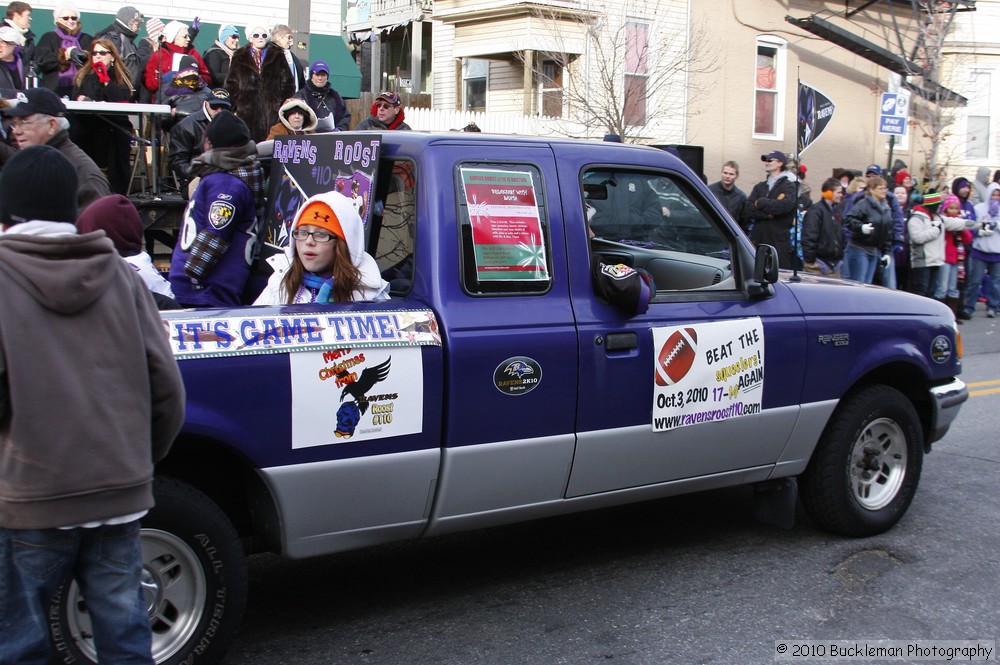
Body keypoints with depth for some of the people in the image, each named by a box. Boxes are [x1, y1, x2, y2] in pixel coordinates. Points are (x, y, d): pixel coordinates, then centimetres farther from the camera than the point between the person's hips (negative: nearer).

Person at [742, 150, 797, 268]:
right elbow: (747, 210, 4)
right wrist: (769, 213, -11)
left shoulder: (789, 186, 3)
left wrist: (761, 203, -5)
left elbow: (785, 205, -18)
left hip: (779, 243, -5)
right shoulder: (759, 187, 17)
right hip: (757, 241, 5)